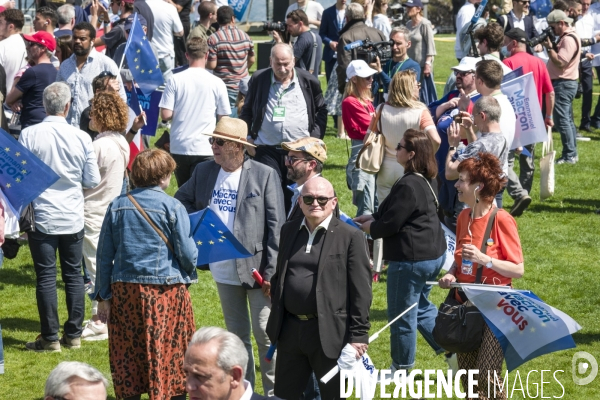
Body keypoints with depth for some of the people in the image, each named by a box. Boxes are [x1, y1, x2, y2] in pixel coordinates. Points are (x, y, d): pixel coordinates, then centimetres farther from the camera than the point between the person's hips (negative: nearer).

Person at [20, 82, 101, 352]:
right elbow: (93, 181, 1)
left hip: (42, 217, -2)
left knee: (46, 276, 3)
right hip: (73, 218, 2)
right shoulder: (81, 138, -7)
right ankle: (74, 335, 16)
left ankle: (50, 338, 4)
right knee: (73, 274, 12)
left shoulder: (29, 135, -11)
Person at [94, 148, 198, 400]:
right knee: (171, 358, 4)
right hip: (166, 292, -3)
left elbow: (104, 256, 5)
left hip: (125, 292, 4)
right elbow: (188, 255, -8)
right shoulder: (172, 207, -8)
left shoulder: (117, 206, 4)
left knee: (128, 357, 10)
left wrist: (103, 296, 10)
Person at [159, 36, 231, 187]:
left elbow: (166, 115, -6)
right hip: (205, 149, -2)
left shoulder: (175, 80, -5)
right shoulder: (217, 83, -5)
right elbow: (223, 118, 2)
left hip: (179, 147, 2)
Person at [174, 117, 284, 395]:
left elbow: (276, 226, -11)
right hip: (224, 270, 5)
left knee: (265, 334, 0)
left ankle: (274, 391, 10)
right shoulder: (203, 172, 3)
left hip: (257, 268, -5)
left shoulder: (264, 175, -10)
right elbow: (181, 201, 18)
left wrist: (272, 271, -14)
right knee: (236, 335, 15)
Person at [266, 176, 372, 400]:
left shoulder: (350, 237, -7)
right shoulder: (288, 230, 10)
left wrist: (358, 335, -12)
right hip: (289, 329, 5)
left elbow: (361, 292, -9)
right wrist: (275, 319, 13)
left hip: (330, 332, -5)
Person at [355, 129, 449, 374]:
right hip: (434, 253, 10)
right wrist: (373, 218, 12)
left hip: (411, 259, -10)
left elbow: (391, 224, -20)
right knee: (420, 306, 25)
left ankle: (401, 368, 20)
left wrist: (370, 228, 0)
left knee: (401, 314, 6)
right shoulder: (427, 180, 7)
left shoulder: (408, 186, -24)